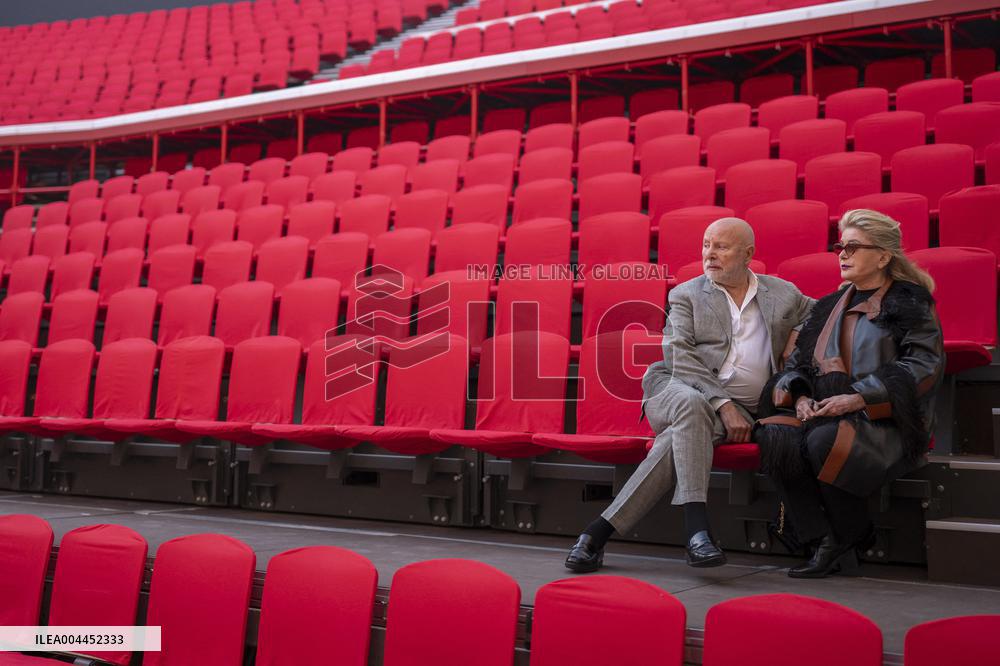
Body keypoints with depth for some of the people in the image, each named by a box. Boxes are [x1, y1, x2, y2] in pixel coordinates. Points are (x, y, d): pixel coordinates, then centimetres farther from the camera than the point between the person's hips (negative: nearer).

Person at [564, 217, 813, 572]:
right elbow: (680, 358, -3)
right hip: (677, 391, 0)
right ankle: (696, 527, -42)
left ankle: (601, 530, -35)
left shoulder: (784, 296, 17)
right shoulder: (686, 295, 11)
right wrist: (722, 404, -17)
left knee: (679, 438, -32)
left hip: (740, 409, 1)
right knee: (692, 404, -38)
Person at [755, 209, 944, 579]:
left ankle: (853, 537, -10)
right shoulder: (829, 307, 21)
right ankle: (827, 541, -20)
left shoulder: (910, 303, 4)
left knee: (825, 441, -35)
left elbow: (925, 364, -9)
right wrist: (800, 397, -4)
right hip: (826, 417, 5)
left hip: (886, 424, -5)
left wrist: (857, 398, -18)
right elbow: (797, 360, 19)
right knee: (775, 437, -26)